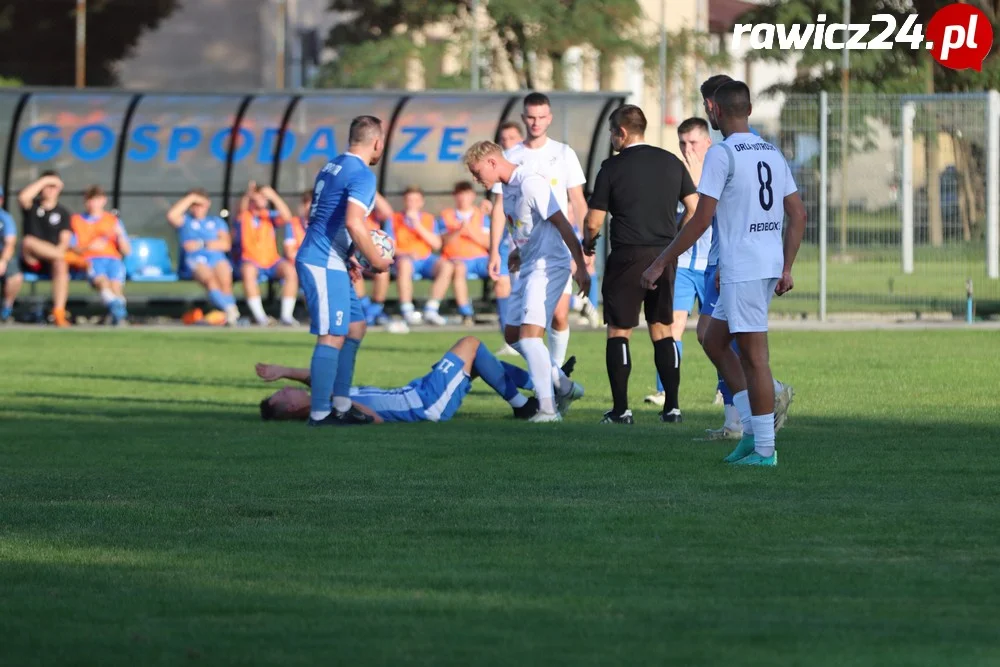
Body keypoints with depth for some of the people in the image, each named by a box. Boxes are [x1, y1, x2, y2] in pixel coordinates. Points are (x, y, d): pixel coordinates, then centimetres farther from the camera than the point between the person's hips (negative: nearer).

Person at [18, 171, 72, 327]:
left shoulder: (63, 212, 13)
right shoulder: (33, 206, 11)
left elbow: (65, 241, 2)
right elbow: (23, 197, -15)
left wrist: (59, 251, -20)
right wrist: (44, 180, -9)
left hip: (50, 261, 0)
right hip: (31, 261, 0)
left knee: (61, 265, -37)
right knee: (28, 241, -35)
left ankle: (59, 314, -46)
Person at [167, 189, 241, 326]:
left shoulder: (217, 222, 27)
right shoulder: (185, 221, 24)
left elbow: (226, 245, 11)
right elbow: (171, 216, 0)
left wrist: (202, 244, 0)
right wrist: (190, 198, 5)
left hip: (217, 259, 2)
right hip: (194, 260, -2)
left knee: (225, 281, -33)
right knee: (209, 279, -37)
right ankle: (230, 310, -57)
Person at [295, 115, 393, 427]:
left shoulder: (332, 167, 16)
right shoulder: (362, 175, -14)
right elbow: (353, 223, -25)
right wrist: (376, 260, -12)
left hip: (326, 262, 10)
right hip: (324, 265, -10)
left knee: (356, 327, 17)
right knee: (332, 337, -10)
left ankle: (341, 405, 19)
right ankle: (320, 413, -11)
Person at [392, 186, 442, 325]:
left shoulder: (429, 219, 13)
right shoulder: (395, 220, 6)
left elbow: (437, 244, 1)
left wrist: (418, 226, -8)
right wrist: (406, 253, -20)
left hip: (427, 258, 3)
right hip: (405, 257, -3)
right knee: (404, 264, -40)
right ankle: (406, 311, -41)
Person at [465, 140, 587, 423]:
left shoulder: (530, 183, -19)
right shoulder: (509, 187, 11)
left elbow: (562, 224, -20)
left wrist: (580, 267, -21)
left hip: (548, 266, -11)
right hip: (529, 267, 11)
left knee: (529, 334, -18)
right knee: (513, 335, 14)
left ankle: (548, 408, -18)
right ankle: (564, 386, 24)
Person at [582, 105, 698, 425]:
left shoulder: (613, 167, -6)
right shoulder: (671, 163, 8)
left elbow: (594, 222, -5)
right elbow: (694, 207, 9)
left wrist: (588, 242, 16)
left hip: (628, 256, -5)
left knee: (618, 332, 2)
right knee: (662, 331, 12)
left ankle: (621, 408, -2)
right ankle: (672, 406, 8)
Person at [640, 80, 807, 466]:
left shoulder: (722, 154, -11)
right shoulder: (772, 154, 13)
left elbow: (701, 220, -14)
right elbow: (798, 215, 15)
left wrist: (660, 265, -7)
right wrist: (786, 270, 20)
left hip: (742, 269, -8)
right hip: (770, 265, 8)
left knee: (754, 356, -5)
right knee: (714, 341, 18)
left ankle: (765, 449, -2)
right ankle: (753, 430, 12)